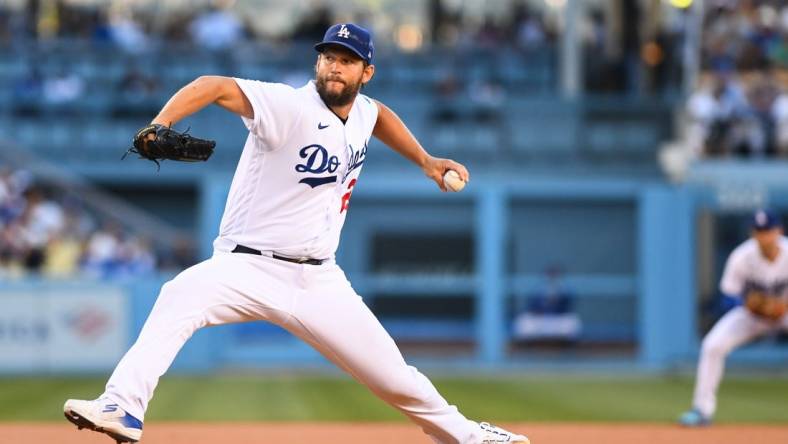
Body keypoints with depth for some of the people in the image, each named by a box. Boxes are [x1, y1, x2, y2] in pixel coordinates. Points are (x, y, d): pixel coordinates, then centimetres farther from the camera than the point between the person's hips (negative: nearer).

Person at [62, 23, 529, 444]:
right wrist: (160, 126, -48)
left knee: (395, 377, 7)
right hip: (249, 269, -5)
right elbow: (214, 87, -31)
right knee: (180, 298, -36)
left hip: (319, 282, 5)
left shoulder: (363, 113, 5)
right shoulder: (290, 106, -16)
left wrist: (425, 160, 24)